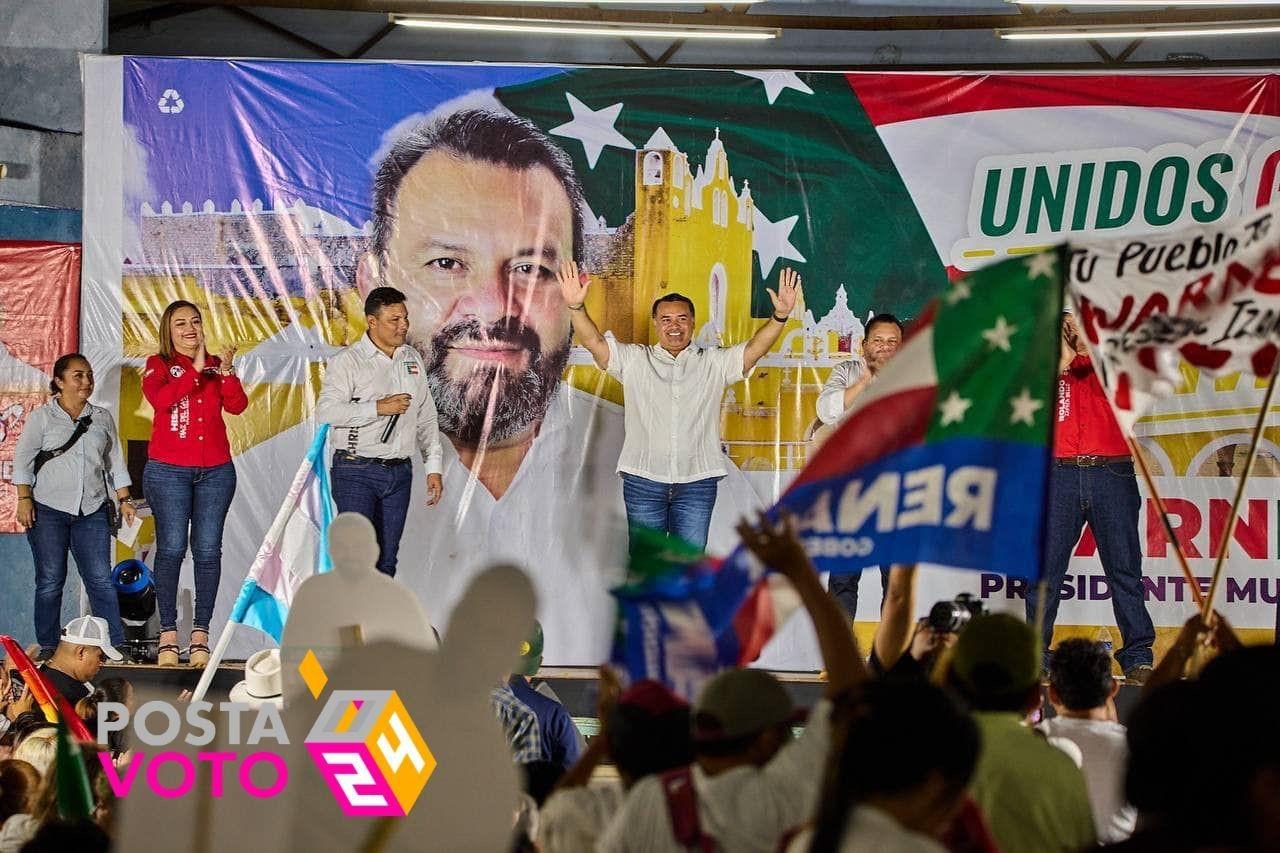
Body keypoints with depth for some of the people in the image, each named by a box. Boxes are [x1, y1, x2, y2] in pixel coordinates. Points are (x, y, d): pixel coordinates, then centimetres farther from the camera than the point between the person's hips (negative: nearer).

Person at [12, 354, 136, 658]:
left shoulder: (102, 418, 13)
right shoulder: (42, 417, 4)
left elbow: (115, 462, 17)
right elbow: (22, 459, 2)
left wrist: (124, 499, 9)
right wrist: (24, 499, -7)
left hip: (92, 512, 2)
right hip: (48, 510, -2)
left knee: (101, 581, -3)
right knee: (50, 581, 0)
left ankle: (117, 646, -3)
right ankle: (47, 648, 5)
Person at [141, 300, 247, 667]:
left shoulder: (216, 365, 12)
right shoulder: (158, 365, 4)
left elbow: (237, 406, -2)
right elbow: (161, 399, -16)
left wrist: (226, 372, -17)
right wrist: (195, 369, -19)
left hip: (215, 471, 3)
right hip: (168, 471, -3)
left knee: (208, 550, -1)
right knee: (171, 548, -8)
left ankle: (200, 633, 0)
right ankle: (168, 633, -5)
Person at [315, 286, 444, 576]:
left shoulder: (412, 359, 13)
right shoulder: (347, 361, -6)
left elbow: (426, 418, 18)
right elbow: (325, 412, -18)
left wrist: (434, 467, 13)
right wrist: (378, 408, -19)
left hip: (399, 473, 6)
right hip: (356, 472, -6)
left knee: (386, 560, 8)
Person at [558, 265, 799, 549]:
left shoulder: (714, 362, 9)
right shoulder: (634, 360, 8)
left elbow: (754, 349, -3)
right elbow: (594, 342, -3)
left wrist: (780, 316, -21)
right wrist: (576, 307, -22)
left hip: (696, 481, 0)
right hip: (643, 480, 0)